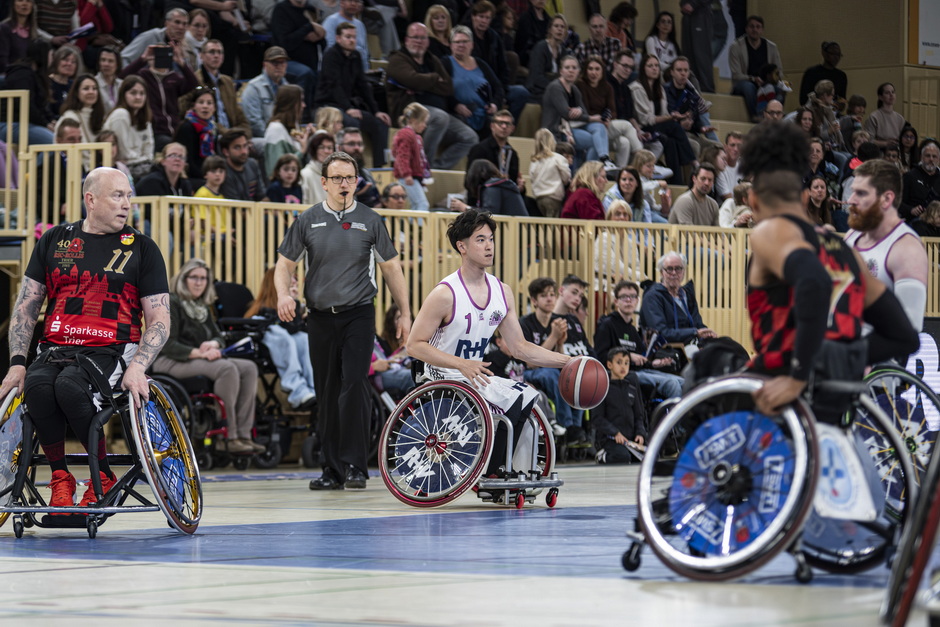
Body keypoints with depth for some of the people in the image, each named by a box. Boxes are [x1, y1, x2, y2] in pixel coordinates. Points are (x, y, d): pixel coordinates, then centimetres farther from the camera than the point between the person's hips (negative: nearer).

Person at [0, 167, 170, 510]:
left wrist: (137, 368, -15)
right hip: (54, 349, 2)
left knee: (70, 387, -35)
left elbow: (160, 321, 3)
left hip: (111, 353, -2)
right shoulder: (54, 241, 13)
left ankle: (103, 477, -14)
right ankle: (60, 477, -12)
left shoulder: (142, 248, 7)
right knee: (38, 387, -33)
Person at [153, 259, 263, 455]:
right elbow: (166, 345, -16)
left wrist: (212, 345, -8)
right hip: (170, 363, -9)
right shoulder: (171, 303, -7)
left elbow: (219, 337, 17)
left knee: (249, 368, -12)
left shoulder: (203, 307, 19)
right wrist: (198, 353, -24)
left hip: (200, 360, 9)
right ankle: (230, 438, -31)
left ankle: (243, 435, -21)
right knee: (227, 369, -32)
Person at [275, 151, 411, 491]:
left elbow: (391, 266, 11)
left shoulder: (370, 221, 5)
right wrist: (283, 294, -10)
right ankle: (332, 470, 12)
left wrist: (405, 314, 9)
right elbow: (285, 262, 11)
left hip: (358, 314, -2)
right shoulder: (307, 221, 6)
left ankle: (355, 467, -13)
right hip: (321, 317, 2)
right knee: (326, 394, 5)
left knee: (354, 386, -15)